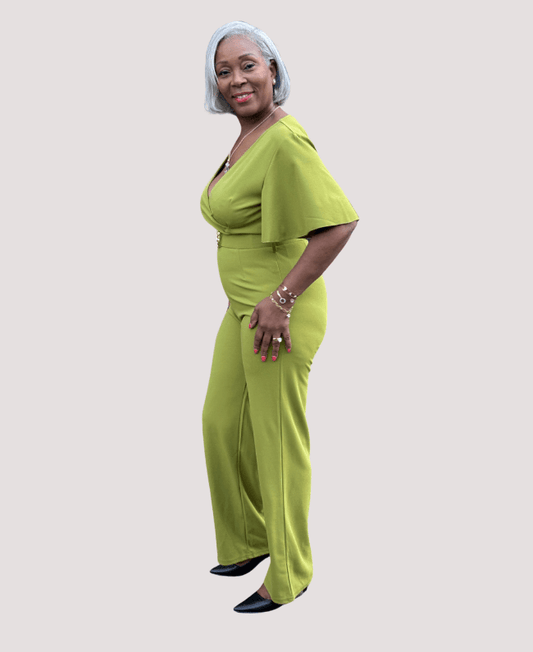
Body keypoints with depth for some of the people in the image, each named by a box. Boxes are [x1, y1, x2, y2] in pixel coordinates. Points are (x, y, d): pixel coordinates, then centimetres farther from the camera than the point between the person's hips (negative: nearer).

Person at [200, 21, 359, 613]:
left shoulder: (284, 141, -21)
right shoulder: (244, 137, 10)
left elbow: (339, 221, -29)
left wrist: (282, 298, -25)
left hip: (279, 313, -10)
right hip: (242, 308, 10)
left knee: (278, 441, 3)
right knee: (222, 424, 19)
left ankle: (288, 575, 21)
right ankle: (250, 541, 39)